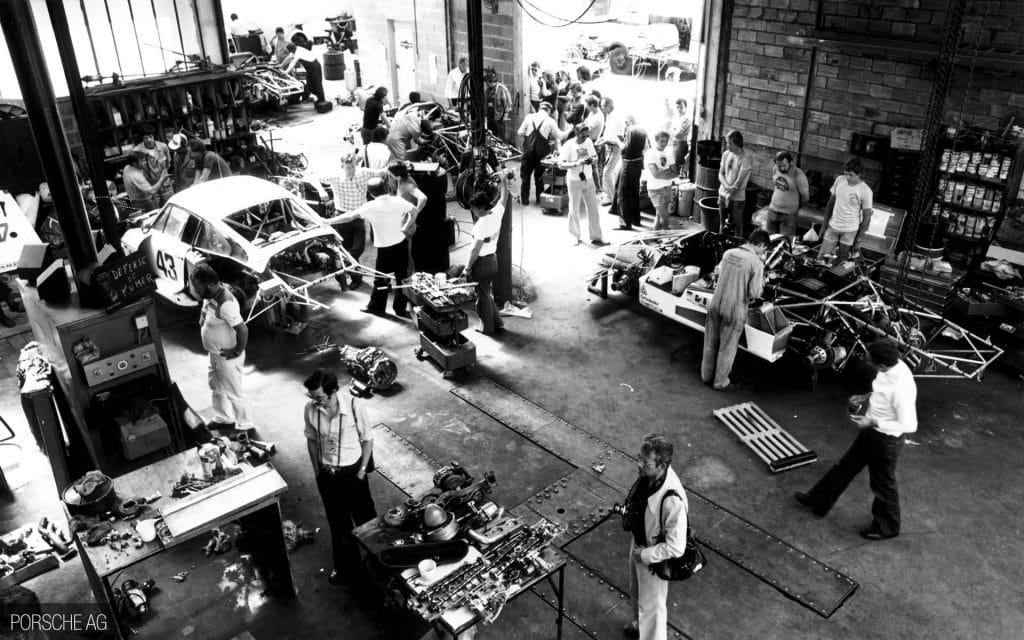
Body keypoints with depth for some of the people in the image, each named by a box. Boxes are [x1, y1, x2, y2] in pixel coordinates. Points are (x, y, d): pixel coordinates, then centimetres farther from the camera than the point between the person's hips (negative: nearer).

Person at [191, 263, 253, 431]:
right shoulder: (211, 295, -3)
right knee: (216, 385, 26)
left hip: (227, 357, -10)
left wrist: (237, 351, -22)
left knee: (233, 393, 7)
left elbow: (243, 330, -33)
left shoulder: (225, 304, -32)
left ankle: (245, 425, 26)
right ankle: (223, 419, 45)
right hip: (215, 353, 10)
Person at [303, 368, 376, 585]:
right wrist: (317, 470, 5)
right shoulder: (310, 409, -15)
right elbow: (312, 440, 2)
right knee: (337, 522, 20)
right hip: (326, 474, 3)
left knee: (365, 518, 16)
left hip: (352, 471, -3)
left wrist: (362, 470, -10)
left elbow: (367, 439, -11)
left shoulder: (355, 406, -24)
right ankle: (345, 566, 42)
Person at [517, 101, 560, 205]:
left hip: (528, 149, 1)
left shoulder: (529, 117, 5)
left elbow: (520, 133, 3)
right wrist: (556, 150, 20)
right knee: (539, 175, 11)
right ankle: (540, 199, 17)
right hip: (542, 151, -1)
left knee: (525, 174, 10)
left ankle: (524, 198, 11)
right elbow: (556, 137, 5)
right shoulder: (550, 121, 1)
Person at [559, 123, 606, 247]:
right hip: (574, 181, -4)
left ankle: (596, 237, 10)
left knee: (593, 209, 4)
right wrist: (577, 164, -32)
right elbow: (561, 164, -19)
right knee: (574, 210, 6)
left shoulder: (589, 141, -1)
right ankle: (575, 237, 22)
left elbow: (595, 157, 9)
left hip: (588, 180, 4)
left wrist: (592, 160, -15)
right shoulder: (568, 145, -15)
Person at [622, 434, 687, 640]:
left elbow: (676, 548, -31)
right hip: (638, 544, 8)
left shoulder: (672, 500, -41)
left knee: (651, 605, 18)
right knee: (636, 591, 33)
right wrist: (628, 513, -3)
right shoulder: (648, 474, -19)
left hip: (654, 559, -8)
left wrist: (645, 555, -22)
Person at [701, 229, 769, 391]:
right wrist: (762, 280, 2)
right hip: (734, 312, -5)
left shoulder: (728, 253, -1)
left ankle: (706, 375, 38)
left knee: (710, 342, 21)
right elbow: (754, 293, -17)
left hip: (715, 305, 5)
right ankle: (721, 382, 28)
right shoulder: (756, 263, -18)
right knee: (727, 347, 13)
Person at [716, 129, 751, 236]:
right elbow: (721, 174, 4)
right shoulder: (726, 154, 3)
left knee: (737, 225, 4)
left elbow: (740, 180, -16)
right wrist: (726, 186, -15)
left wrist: (729, 195, -14)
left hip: (737, 197, -5)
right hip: (723, 194, 5)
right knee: (722, 223, 15)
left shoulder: (745, 157, -15)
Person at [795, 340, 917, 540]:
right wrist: (866, 397, 0)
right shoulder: (893, 366, -11)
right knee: (846, 466, 23)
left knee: (883, 485, 15)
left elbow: (909, 425, -29)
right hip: (871, 433, 9)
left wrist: (873, 422, -25)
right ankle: (819, 501, 43)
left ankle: (886, 527, 41)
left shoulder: (901, 388, -37)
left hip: (886, 439, -9)